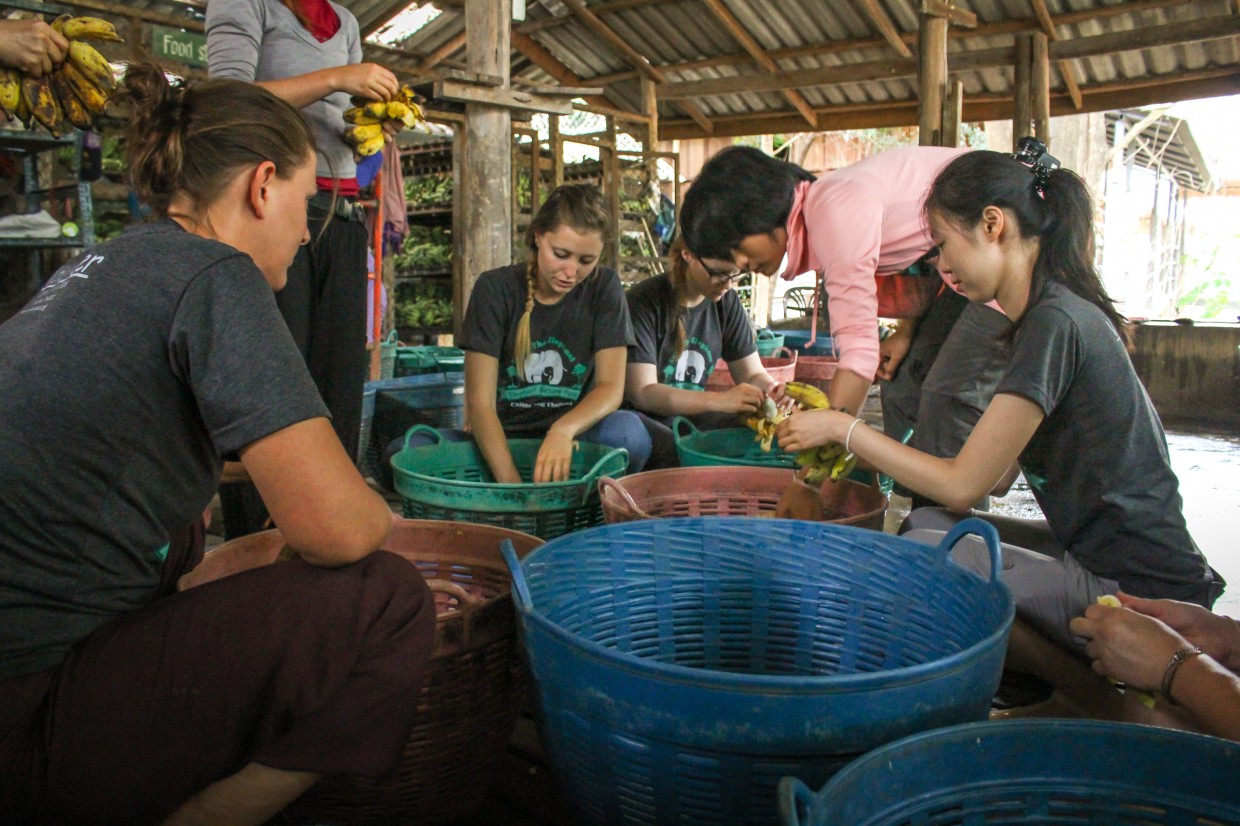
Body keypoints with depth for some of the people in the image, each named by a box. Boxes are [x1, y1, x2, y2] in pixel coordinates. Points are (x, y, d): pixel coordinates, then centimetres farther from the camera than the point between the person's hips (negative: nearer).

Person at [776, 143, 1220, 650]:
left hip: (1139, 590, -9)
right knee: (925, 523, 2)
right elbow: (994, 474, 9)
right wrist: (856, 449, 8)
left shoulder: (1057, 323, -19)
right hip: (1096, 559, 9)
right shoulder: (1046, 316, 11)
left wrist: (843, 427, -7)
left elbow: (963, 485, -17)